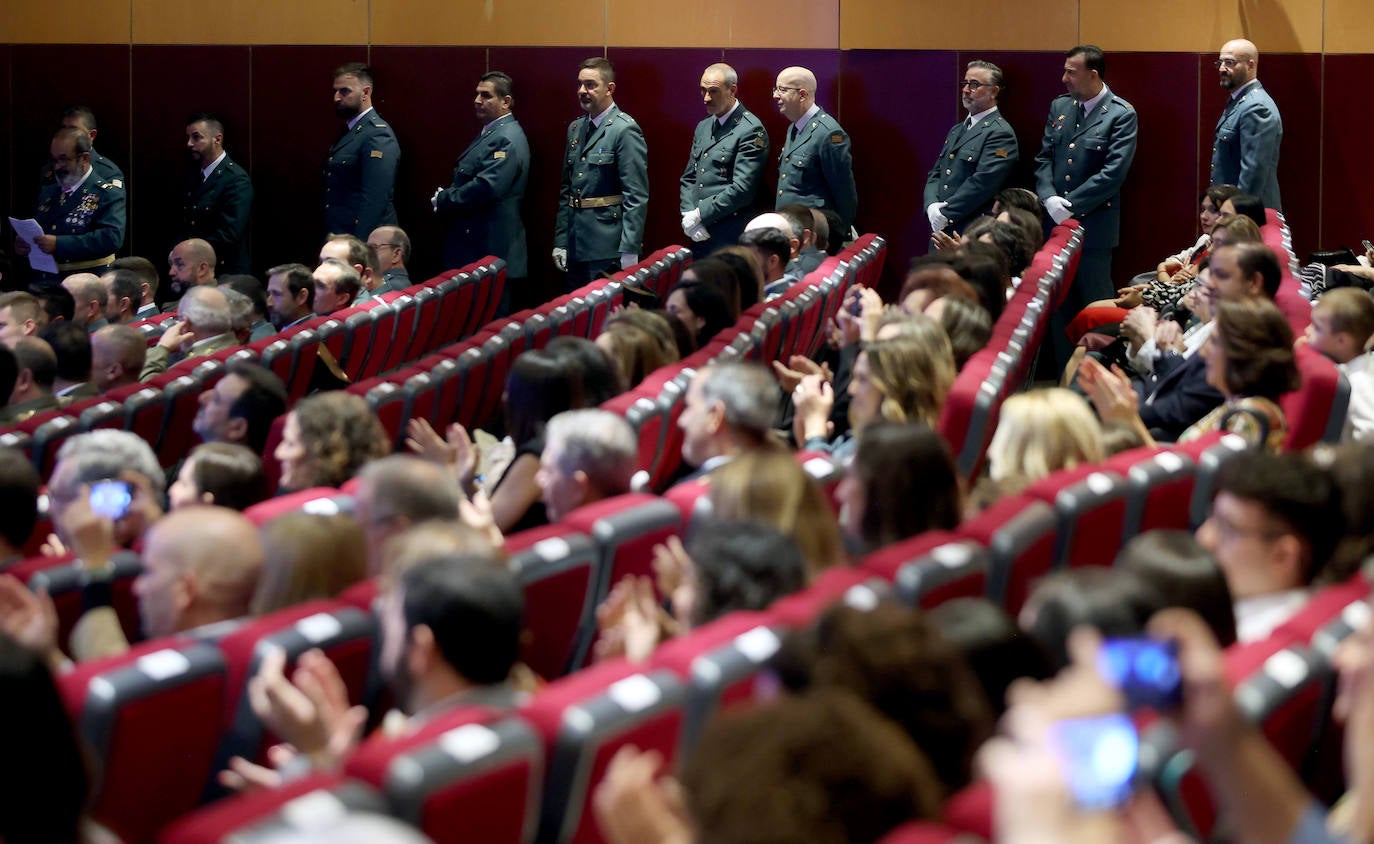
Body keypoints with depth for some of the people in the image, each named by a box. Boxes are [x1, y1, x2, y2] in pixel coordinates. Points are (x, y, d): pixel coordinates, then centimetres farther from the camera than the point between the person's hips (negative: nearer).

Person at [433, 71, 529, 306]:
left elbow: (486, 188, -25)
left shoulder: (507, 139, -14)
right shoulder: (487, 133, 18)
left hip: (491, 253, -10)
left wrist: (443, 200, -13)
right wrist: (443, 197, 2)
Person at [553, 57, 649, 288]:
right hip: (576, 247, 7)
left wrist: (629, 252, -18)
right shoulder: (575, 129, 14)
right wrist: (560, 241, 14)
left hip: (608, 250, -7)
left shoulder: (626, 130, -10)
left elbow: (636, 197, -14)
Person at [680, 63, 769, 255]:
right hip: (700, 236, 7)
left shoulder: (751, 130, -10)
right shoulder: (703, 127, 16)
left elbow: (742, 189, -17)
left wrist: (699, 215, -14)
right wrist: (687, 215, -1)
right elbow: (688, 178, 18)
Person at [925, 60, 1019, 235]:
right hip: (942, 230, 7)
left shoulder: (1000, 133, -9)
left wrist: (945, 214, -16)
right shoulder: (957, 131, 20)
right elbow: (936, 174, 16)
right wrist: (931, 205, -5)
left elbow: (982, 183, -18)